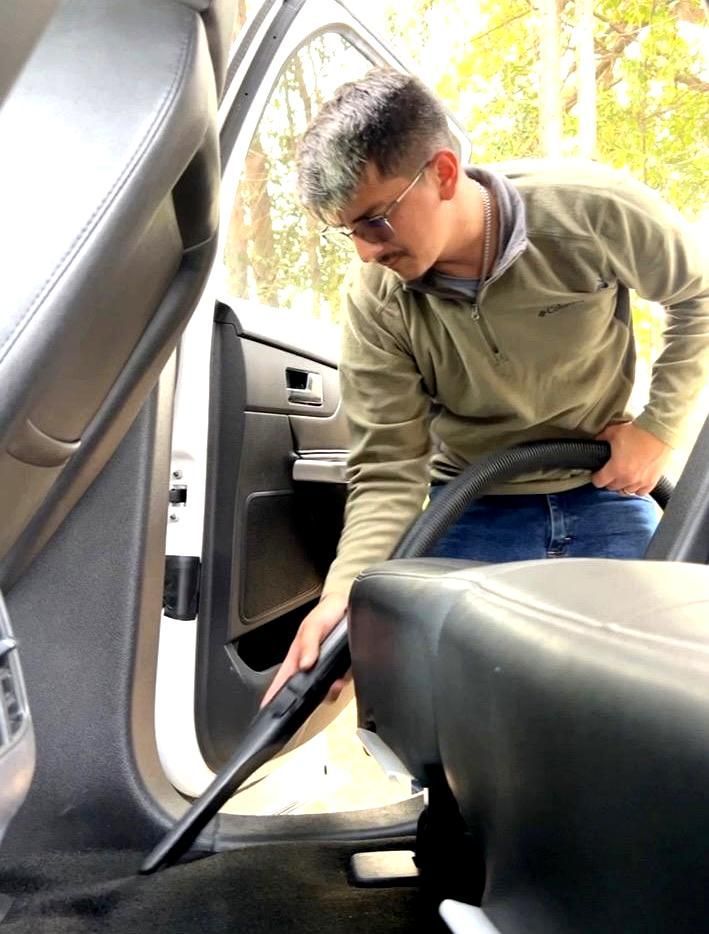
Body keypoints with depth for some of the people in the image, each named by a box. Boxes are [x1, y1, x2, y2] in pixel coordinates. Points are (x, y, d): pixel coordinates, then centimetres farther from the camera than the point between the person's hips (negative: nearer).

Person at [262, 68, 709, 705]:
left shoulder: (595, 211, -21)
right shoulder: (377, 298, -19)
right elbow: (388, 469, -17)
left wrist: (658, 427, -8)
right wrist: (345, 592, -31)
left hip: (608, 494, 1)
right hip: (476, 514, 0)